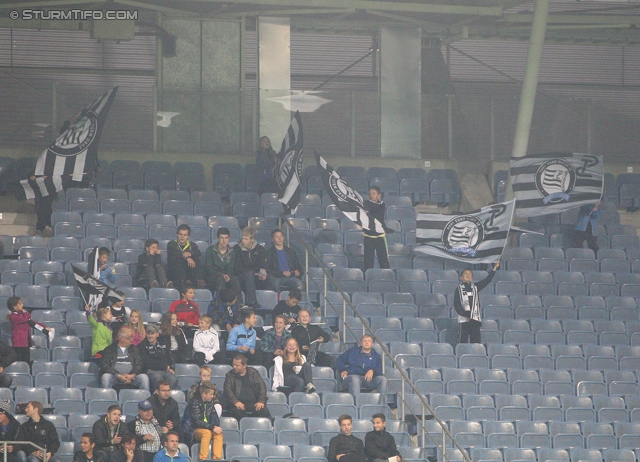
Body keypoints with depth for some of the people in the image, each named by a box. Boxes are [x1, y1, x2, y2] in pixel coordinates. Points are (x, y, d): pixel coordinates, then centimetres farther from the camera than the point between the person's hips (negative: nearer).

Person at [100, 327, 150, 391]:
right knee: (106, 376, -33)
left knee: (144, 377, -27)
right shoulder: (109, 349, 10)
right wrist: (118, 376, -16)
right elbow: (105, 365, -1)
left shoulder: (134, 349, 19)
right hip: (115, 377, -2)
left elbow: (139, 364, 8)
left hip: (131, 377, 2)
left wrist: (133, 375, -14)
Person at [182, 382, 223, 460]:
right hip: (193, 430, -6)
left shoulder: (210, 402, 7)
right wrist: (212, 427, -30)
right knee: (207, 432, -35)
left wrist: (216, 426, -13)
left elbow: (215, 417, 10)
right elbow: (197, 421, -24)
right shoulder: (194, 402, -17)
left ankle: (217, 458, -30)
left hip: (207, 428, 6)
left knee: (218, 433, -22)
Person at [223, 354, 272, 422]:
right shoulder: (230, 375, 11)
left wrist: (261, 401, -10)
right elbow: (227, 390, -1)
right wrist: (235, 401, -19)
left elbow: (262, 386, 6)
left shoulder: (253, 372, 12)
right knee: (237, 411, -35)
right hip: (240, 404, 0)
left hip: (254, 403, 0)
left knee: (263, 411, -30)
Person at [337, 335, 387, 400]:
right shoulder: (352, 352, 25)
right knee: (354, 379, -42)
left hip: (368, 379, 2)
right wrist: (343, 370, 6)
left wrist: (372, 371, -10)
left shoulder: (376, 356, 24)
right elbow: (339, 360, 27)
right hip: (353, 376, -2)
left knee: (382, 379, -29)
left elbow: (379, 372, 14)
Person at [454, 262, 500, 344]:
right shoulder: (459, 289, 6)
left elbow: (487, 280, 7)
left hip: (475, 319, 3)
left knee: (476, 341, -2)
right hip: (463, 319, -3)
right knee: (463, 341, -5)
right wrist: (465, 315, -12)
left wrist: (495, 268, 0)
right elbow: (456, 305, -1)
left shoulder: (475, 288, 14)